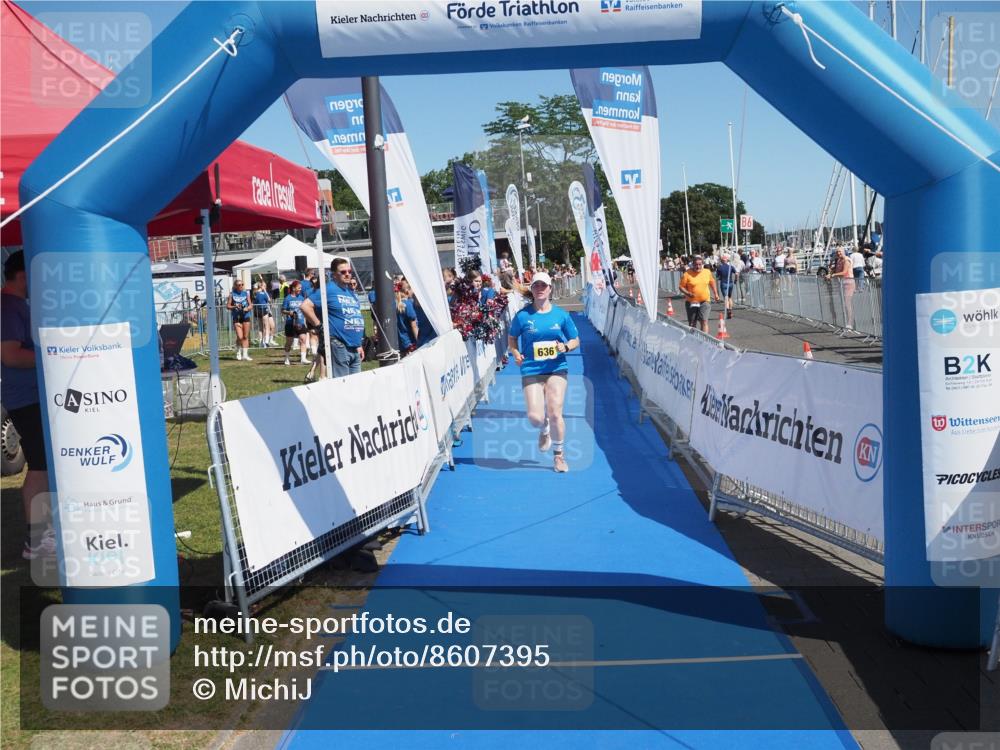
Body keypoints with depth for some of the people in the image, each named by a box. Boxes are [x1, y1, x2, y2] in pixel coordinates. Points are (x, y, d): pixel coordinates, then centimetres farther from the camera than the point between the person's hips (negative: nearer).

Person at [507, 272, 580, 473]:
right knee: (535, 417, -9)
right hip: (531, 371, 0)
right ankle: (545, 429, 31)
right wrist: (516, 354, -5)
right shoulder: (523, 315, 0)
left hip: (557, 369, 0)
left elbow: (575, 340, 12)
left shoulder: (561, 315, 3)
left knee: (555, 414, -8)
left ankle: (559, 455, 16)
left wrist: (565, 347, -9)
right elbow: (512, 338, 14)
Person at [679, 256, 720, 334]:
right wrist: (688, 293, -22)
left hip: (705, 301, 1)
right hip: (691, 302, -1)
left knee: (704, 321, -12)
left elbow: (712, 283, 18)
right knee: (692, 323, 11)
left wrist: (715, 294, 16)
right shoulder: (687, 274, -9)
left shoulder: (707, 272, 2)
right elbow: (681, 287, -5)